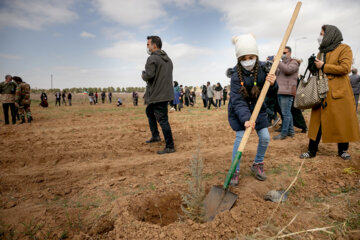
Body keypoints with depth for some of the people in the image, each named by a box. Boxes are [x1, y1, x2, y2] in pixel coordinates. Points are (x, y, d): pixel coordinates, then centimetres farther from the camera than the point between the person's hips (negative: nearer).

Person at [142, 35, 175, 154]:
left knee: (162, 120, -5)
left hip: (157, 95, -10)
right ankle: (155, 136, 33)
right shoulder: (168, 59, 15)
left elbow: (149, 75, -25)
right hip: (166, 93, 10)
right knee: (149, 111, 27)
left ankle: (170, 147, 1)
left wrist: (143, 75, -2)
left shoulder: (152, 58, -13)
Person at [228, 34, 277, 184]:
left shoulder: (262, 69, -8)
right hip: (238, 112, -4)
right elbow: (238, 101, -28)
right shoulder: (236, 75, -21)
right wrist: (245, 119, -40)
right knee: (240, 138, -11)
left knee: (265, 137, 3)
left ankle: (257, 165, 27)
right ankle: (235, 171, 6)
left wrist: (272, 84, -24)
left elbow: (270, 93, -1)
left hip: (258, 109, 5)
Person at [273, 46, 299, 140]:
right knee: (287, 113, 14)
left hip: (287, 92, -8)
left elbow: (288, 70, -20)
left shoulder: (293, 62, 0)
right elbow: (275, 74, 21)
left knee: (286, 113, -8)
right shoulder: (281, 64, 24)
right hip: (280, 92, 8)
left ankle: (284, 133, -5)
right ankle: (291, 131, 23)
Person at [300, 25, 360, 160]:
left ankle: (343, 150, 17)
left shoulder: (344, 49, 1)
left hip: (338, 92, -5)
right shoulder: (321, 52, 20)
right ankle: (312, 150, 6)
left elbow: (345, 68, -13)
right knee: (317, 121, 2)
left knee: (342, 121, 3)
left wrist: (323, 66, -11)